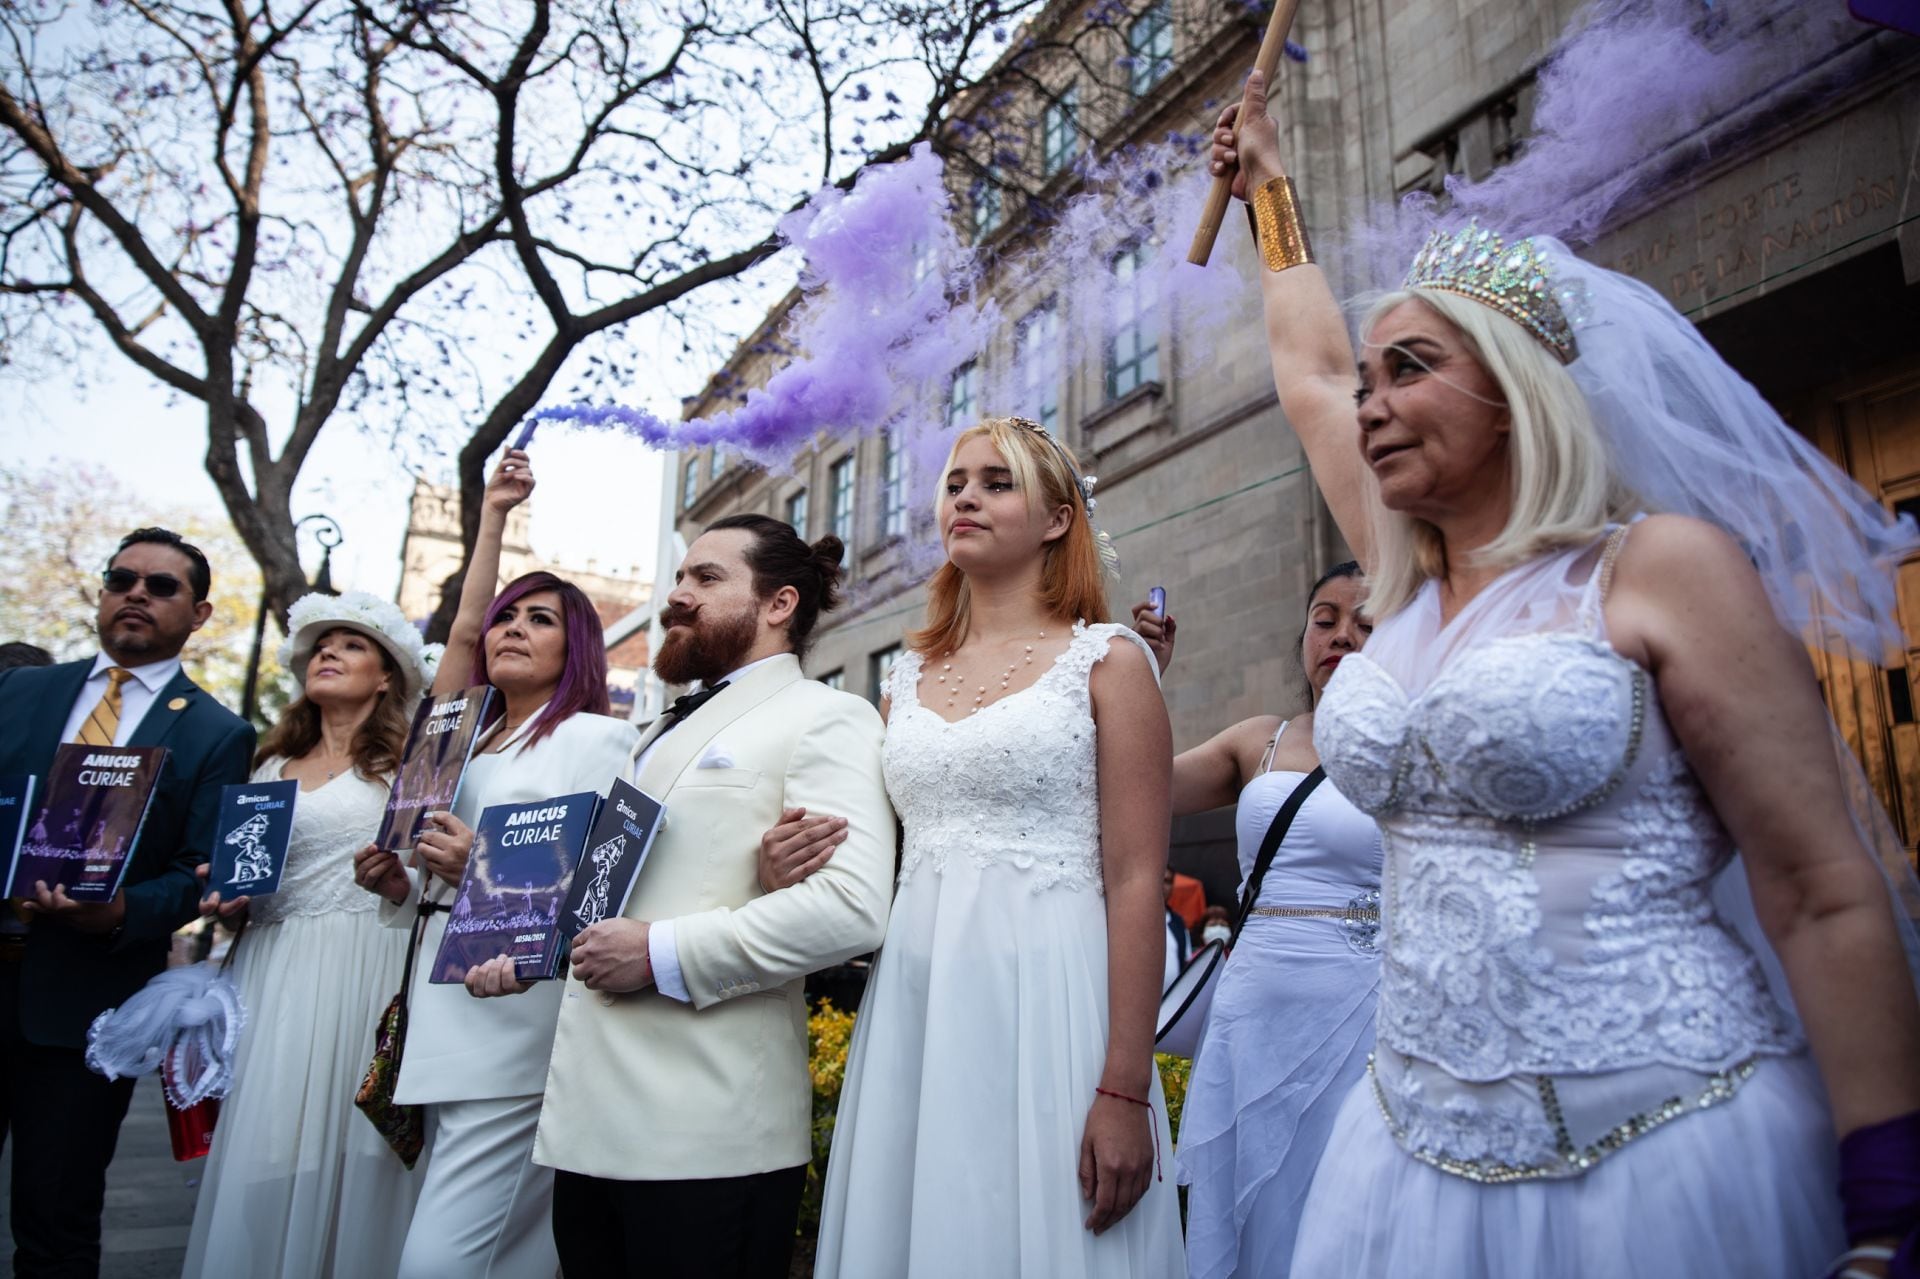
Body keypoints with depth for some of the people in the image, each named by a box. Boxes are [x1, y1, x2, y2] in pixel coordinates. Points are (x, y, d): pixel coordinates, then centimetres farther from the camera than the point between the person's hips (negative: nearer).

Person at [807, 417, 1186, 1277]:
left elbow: (1136, 881, -9)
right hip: (914, 1006, 5)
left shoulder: (1105, 660, -2)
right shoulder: (907, 680, 13)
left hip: (1048, 998, -5)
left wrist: (1124, 1091, -14)